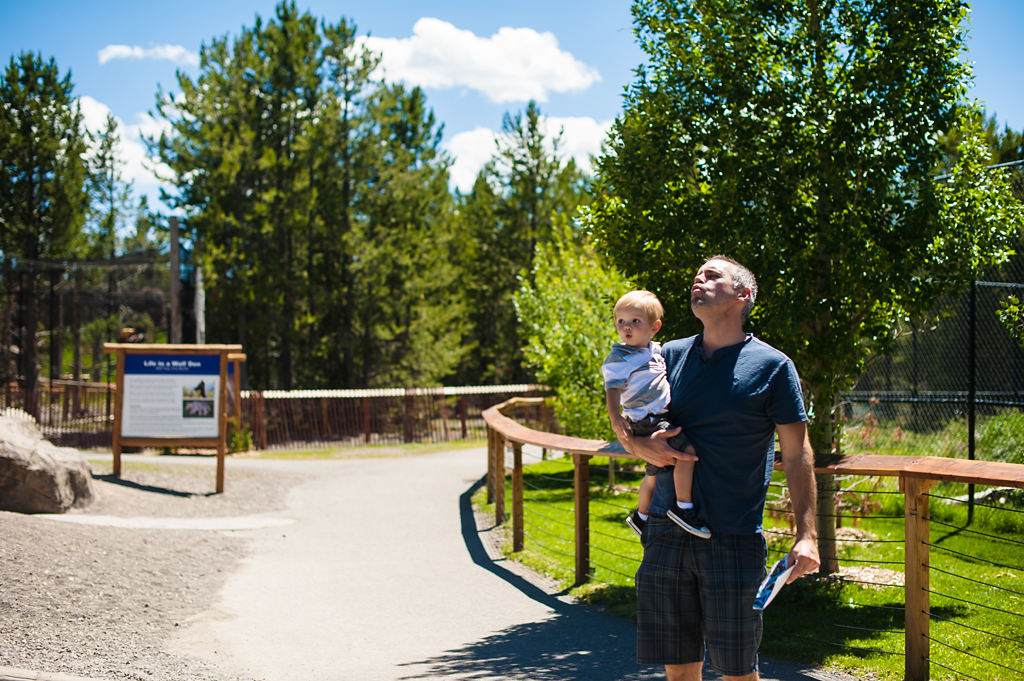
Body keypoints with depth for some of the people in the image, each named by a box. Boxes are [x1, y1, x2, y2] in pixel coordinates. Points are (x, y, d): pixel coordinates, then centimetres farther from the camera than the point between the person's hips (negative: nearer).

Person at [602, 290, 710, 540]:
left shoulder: (655, 349, 11)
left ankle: (641, 516, 38)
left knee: (654, 470, 20)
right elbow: (613, 388, -21)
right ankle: (683, 507, -15)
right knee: (687, 450, -23)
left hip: (662, 417, 9)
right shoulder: (618, 359, -12)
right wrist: (615, 417, -34)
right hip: (645, 421, -9)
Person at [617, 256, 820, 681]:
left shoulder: (772, 366, 0)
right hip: (666, 534, 4)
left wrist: (806, 535, -10)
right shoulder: (671, 356, 11)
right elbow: (624, 424, 18)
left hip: (733, 539, -3)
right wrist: (642, 447, -5)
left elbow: (797, 454, -1)